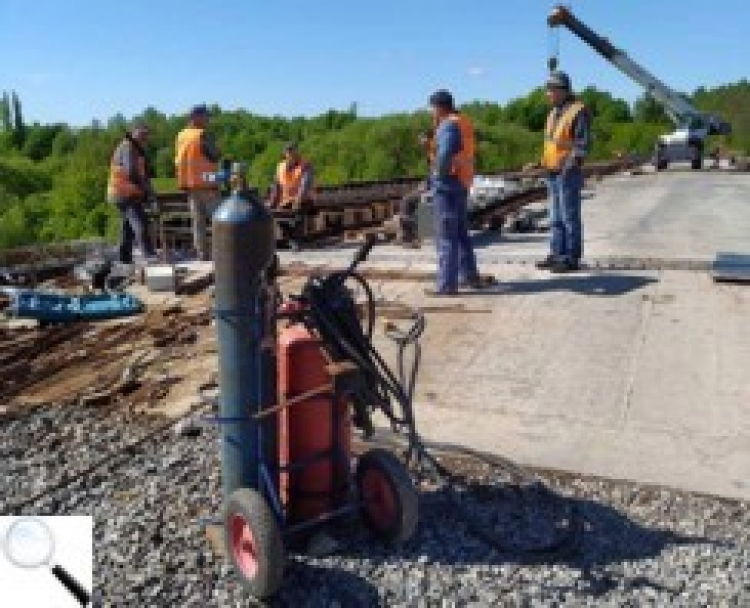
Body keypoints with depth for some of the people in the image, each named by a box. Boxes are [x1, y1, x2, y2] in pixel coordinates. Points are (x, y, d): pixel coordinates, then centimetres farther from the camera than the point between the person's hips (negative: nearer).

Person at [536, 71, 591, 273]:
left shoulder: (578, 111, -10)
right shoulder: (554, 112, 17)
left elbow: (583, 142, -15)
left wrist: (571, 164, -23)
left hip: (568, 172, -9)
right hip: (552, 172, 9)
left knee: (569, 216, -6)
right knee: (555, 217, 11)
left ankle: (572, 258, -2)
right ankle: (557, 254, 18)